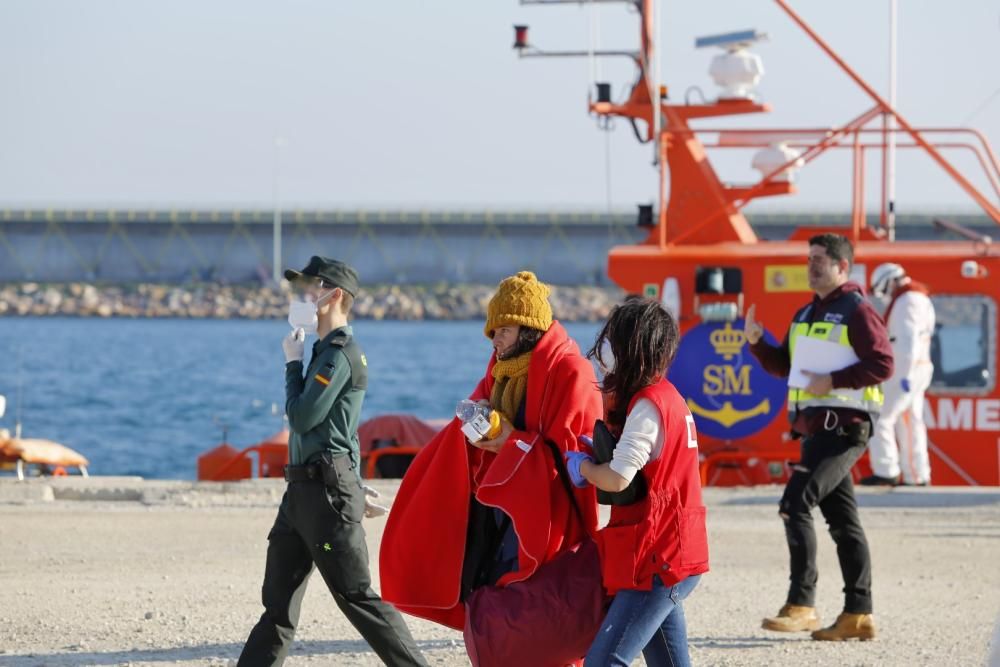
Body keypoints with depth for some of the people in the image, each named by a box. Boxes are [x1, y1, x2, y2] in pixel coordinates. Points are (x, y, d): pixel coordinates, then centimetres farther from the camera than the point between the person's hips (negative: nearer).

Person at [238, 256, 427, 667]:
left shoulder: (340, 353, -13)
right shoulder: (326, 350, 17)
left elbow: (302, 417, -17)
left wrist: (293, 363, -6)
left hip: (327, 491, -10)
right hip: (303, 489, 10)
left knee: (356, 597, -9)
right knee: (278, 603, 10)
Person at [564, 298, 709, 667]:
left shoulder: (648, 405, -16)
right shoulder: (665, 395, 15)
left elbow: (617, 478, -23)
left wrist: (581, 465, -5)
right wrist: (595, 458, 1)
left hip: (657, 560, -10)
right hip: (669, 554, 10)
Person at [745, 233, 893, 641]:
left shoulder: (856, 312, -9)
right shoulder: (805, 315, 18)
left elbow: (882, 364, -16)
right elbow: (783, 366, 22)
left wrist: (833, 381, -21)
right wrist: (756, 342, 4)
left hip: (843, 427, -9)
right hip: (815, 428, 9)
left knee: (795, 503, -17)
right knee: (842, 519, 10)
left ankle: (801, 604, -16)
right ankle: (858, 614, 12)